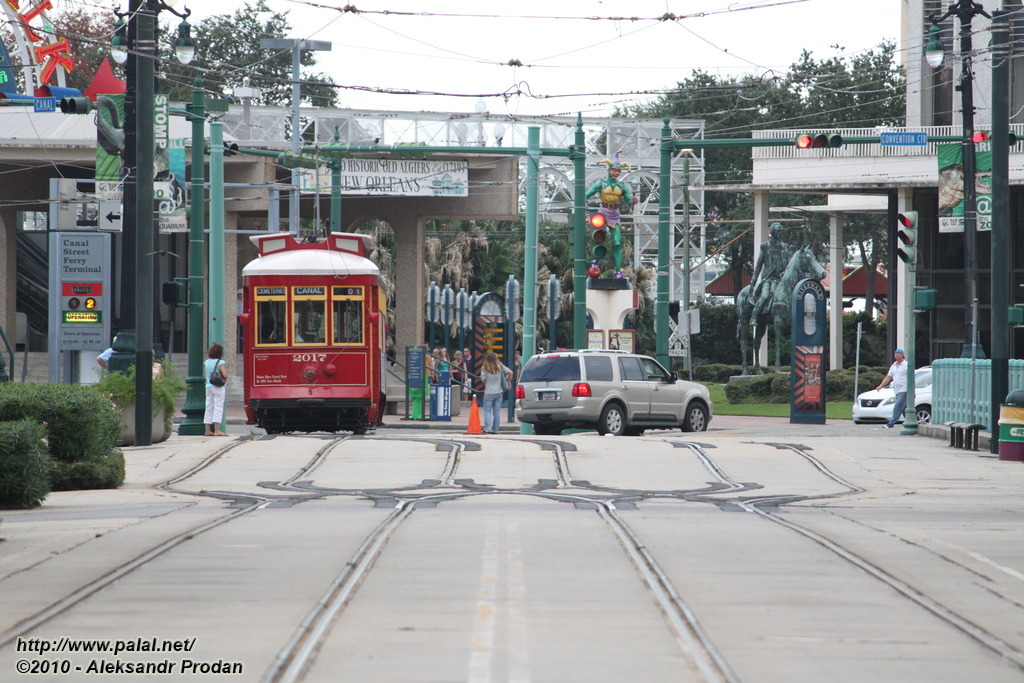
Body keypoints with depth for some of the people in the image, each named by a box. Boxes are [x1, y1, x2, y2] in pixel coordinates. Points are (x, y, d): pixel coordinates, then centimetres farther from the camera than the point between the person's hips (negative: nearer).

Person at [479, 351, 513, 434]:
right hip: (499, 392, 3)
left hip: (489, 393, -3)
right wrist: (508, 381, 10)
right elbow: (510, 372, -5)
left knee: (487, 411, 1)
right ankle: (495, 429, 9)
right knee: (497, 411, 8)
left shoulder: (484, 369, -9)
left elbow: (483, 379, -9)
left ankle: (487, 428, -12)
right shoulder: (500, 367, -1)